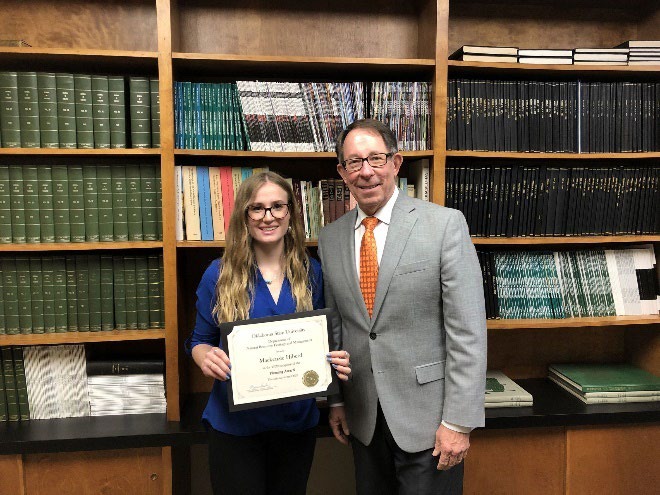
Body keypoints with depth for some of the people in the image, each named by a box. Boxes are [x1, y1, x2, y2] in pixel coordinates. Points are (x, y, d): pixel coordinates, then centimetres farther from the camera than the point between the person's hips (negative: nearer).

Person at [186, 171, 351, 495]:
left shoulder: (312, 273, -3)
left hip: (297, 420, 2)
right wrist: (206, 357, -20)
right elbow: (200, 340, 2)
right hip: (234, 422, -2)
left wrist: (337, 362, -14)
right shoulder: (219, 275, -7)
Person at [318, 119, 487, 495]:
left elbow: (468, 330, -13)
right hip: (362, 417, 4)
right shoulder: (330, 238, 2)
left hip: (427, 414, -4)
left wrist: (458, 421, -14)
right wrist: (336, 400, 10)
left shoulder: (445, 224, -11)